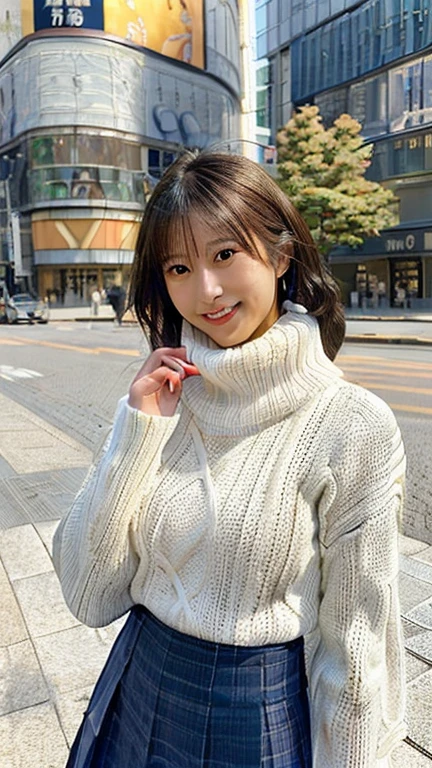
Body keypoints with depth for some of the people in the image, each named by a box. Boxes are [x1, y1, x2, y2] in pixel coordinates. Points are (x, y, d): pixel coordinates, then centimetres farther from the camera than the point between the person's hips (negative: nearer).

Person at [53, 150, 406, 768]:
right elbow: (89, 595, -10)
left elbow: (353, 647, -13)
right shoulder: (162, 399, -7)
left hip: (267, 718, -3)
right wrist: (139, 433, -19)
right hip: (140, 688, 4)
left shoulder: (353, 425, -19)